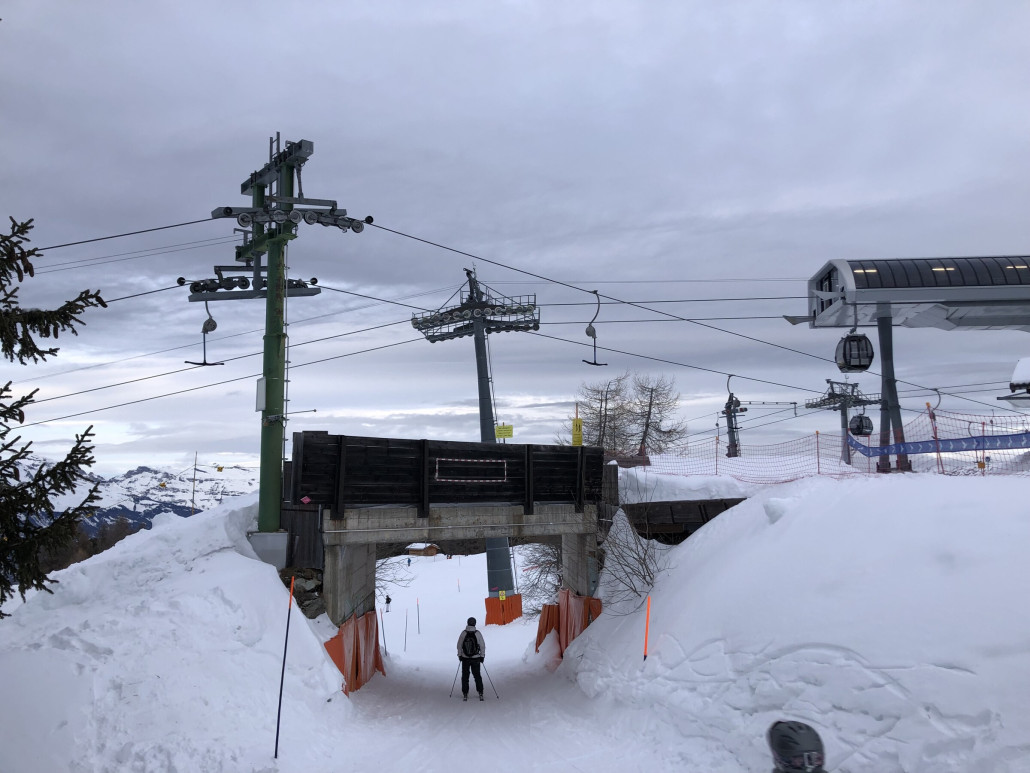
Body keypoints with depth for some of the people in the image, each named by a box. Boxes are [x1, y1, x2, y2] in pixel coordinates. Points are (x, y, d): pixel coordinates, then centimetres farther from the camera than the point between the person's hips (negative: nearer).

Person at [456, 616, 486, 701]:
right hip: (476, 658, 0)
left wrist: (459, 655, 10)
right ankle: (480, 693, 9)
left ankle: (465, 694, 10)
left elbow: (459, 645, -2)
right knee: (477, 676, 11)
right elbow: (482, 646, -4)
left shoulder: (463, 633, -7)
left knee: (465, 676, 10)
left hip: (465, 658, 0)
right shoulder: (477, 633, -9)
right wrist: (482, 656, 6)